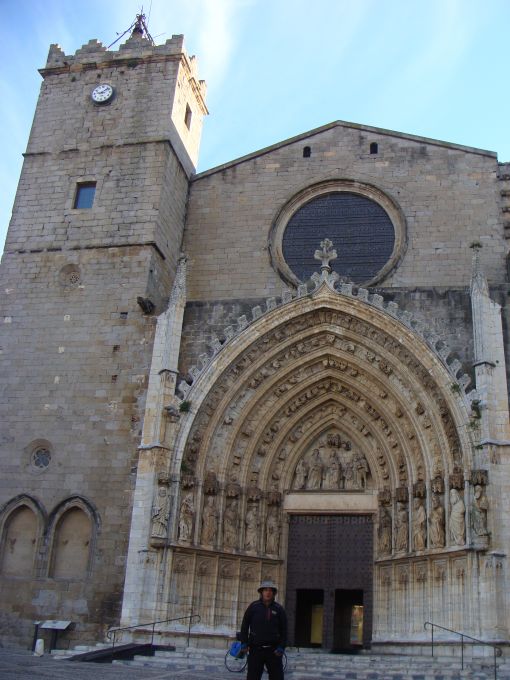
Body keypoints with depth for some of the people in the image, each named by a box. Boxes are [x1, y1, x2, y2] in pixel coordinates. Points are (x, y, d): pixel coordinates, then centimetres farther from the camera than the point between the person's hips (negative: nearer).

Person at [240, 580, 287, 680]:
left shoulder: (279, 609, 2)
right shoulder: (254, 606, 0)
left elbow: (283, 630, 4)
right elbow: (245, 626, 4)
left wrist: (281, 647, -6)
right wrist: (244, 644, -3)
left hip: (273, 650, 1)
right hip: (256, 649, -1)